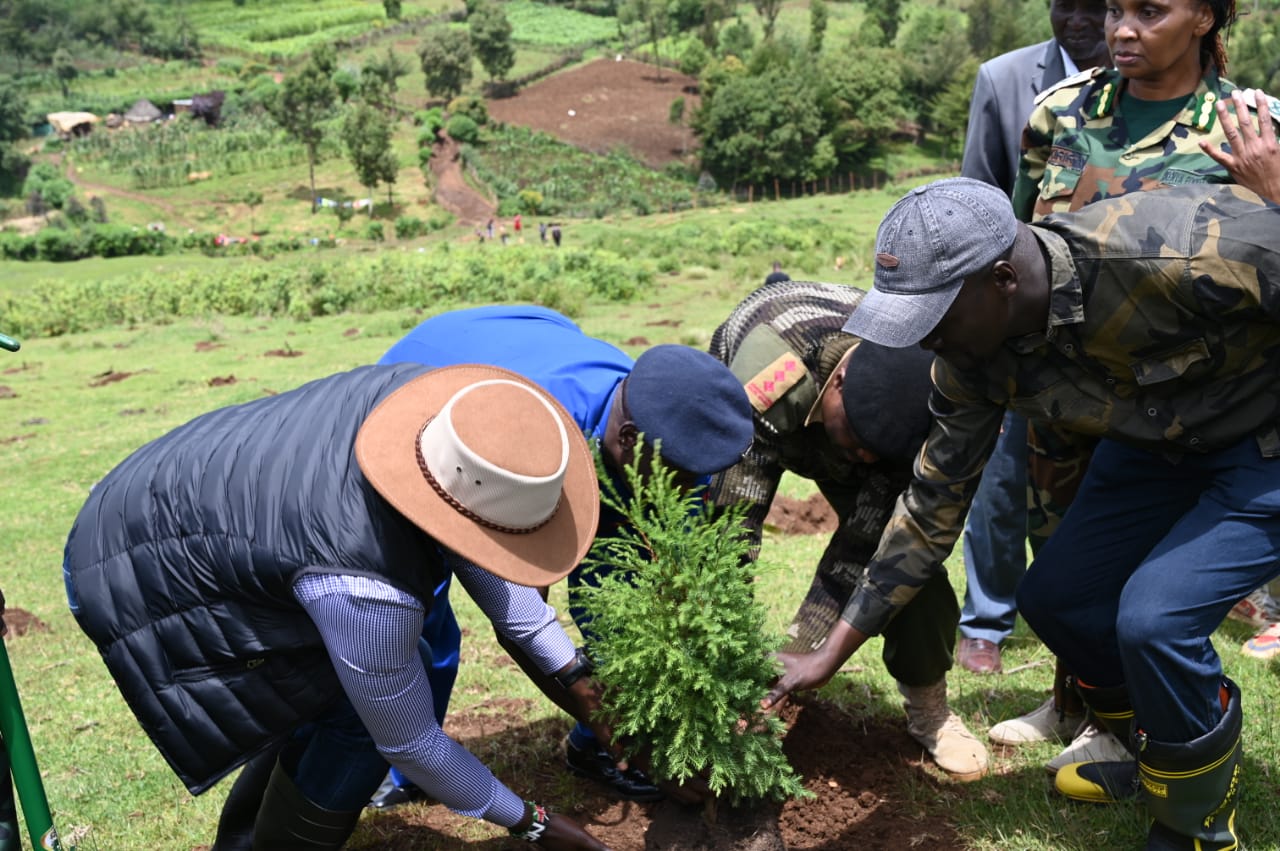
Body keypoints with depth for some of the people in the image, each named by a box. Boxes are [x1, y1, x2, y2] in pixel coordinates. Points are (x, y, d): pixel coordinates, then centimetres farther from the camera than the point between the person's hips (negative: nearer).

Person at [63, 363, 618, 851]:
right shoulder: (364, 587, -38)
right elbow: (408, 741, -21)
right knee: (364, 714, -8)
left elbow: (466, 540, -3)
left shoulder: (426, 400, -20)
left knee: (335, 689, 13)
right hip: (144, 584, -8)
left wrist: (567, 670, 2)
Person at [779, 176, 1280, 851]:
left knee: (1155, 617, -20)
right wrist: (832, 654, -5)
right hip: (1159, 437, 6)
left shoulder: (1177, 252, -39)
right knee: (1053, 596, 4)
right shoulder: (972, 352, -17)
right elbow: (933, 503, -7)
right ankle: (1152, 758, 31)